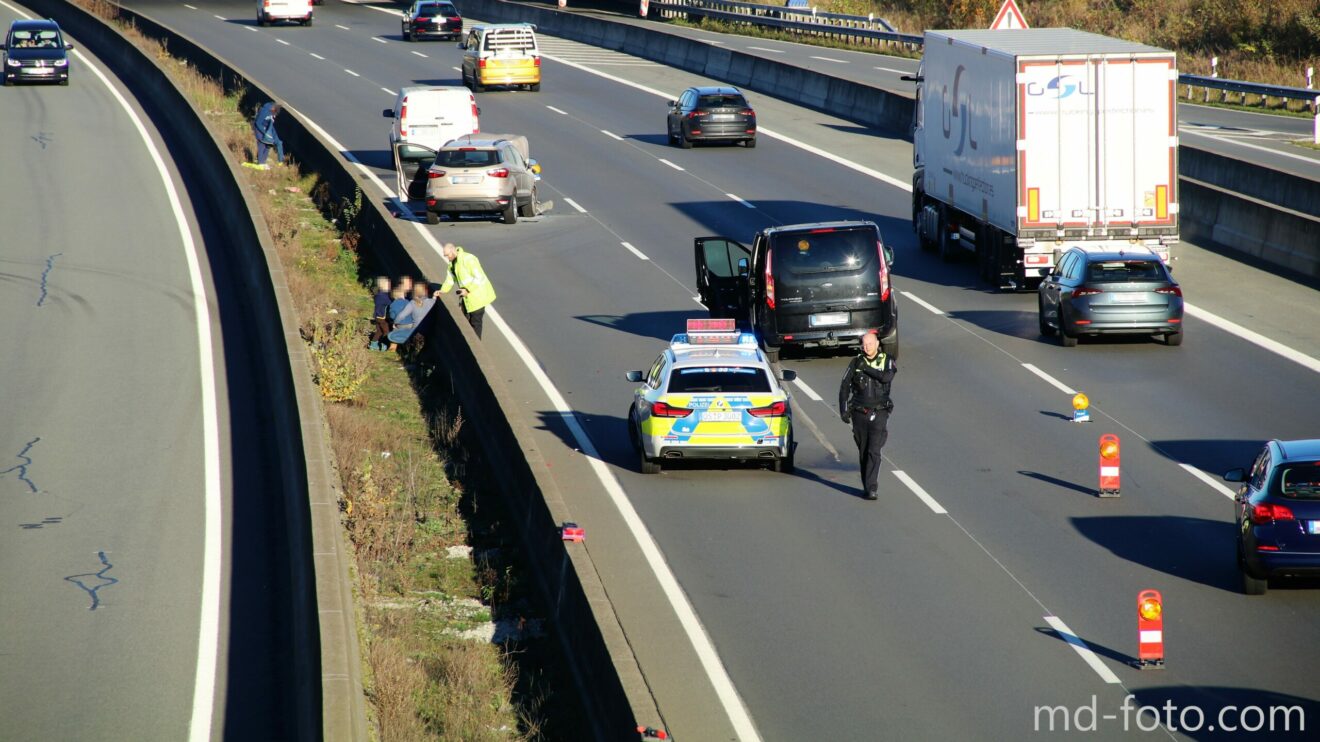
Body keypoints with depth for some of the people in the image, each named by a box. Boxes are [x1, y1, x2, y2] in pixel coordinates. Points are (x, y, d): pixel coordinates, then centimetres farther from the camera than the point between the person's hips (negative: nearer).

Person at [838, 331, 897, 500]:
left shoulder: (887, 361, 1)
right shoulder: (856, 363, 5)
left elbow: (886, 377, -20)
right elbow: (844, 386, 6)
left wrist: (867, 369, -13)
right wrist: (843, 410, -2)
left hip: (879, 413, -2)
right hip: (859, 414, 2)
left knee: (874, 451, -13)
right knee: (863, 452, 6)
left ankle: (872, 488, -16)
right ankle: (868, 487, 16)